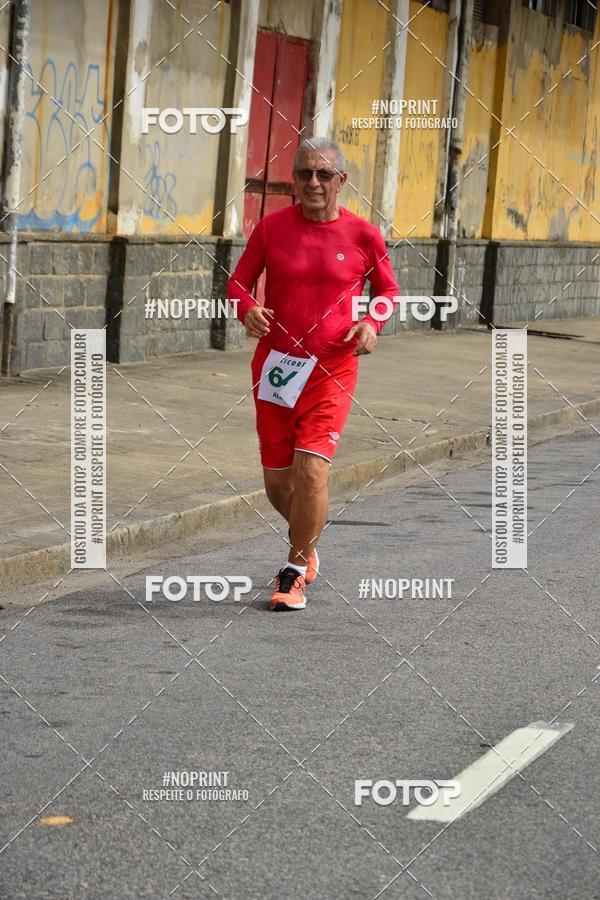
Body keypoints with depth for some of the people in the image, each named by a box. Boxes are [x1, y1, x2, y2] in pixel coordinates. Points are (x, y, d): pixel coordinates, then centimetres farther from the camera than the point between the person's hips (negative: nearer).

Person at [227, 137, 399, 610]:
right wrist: (247, 309, -14)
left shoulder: (363, 235, -2)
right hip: (275, 363, 2)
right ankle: (307, 543, 39)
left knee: (311, 470, -16)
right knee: (277, 481, 7)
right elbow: (239, 281, 7)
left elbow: (388, 289, 12)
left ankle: (295, 573, 1)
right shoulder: (272, 227, 1)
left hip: (332, 369, -2)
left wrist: (372, 323, -8)